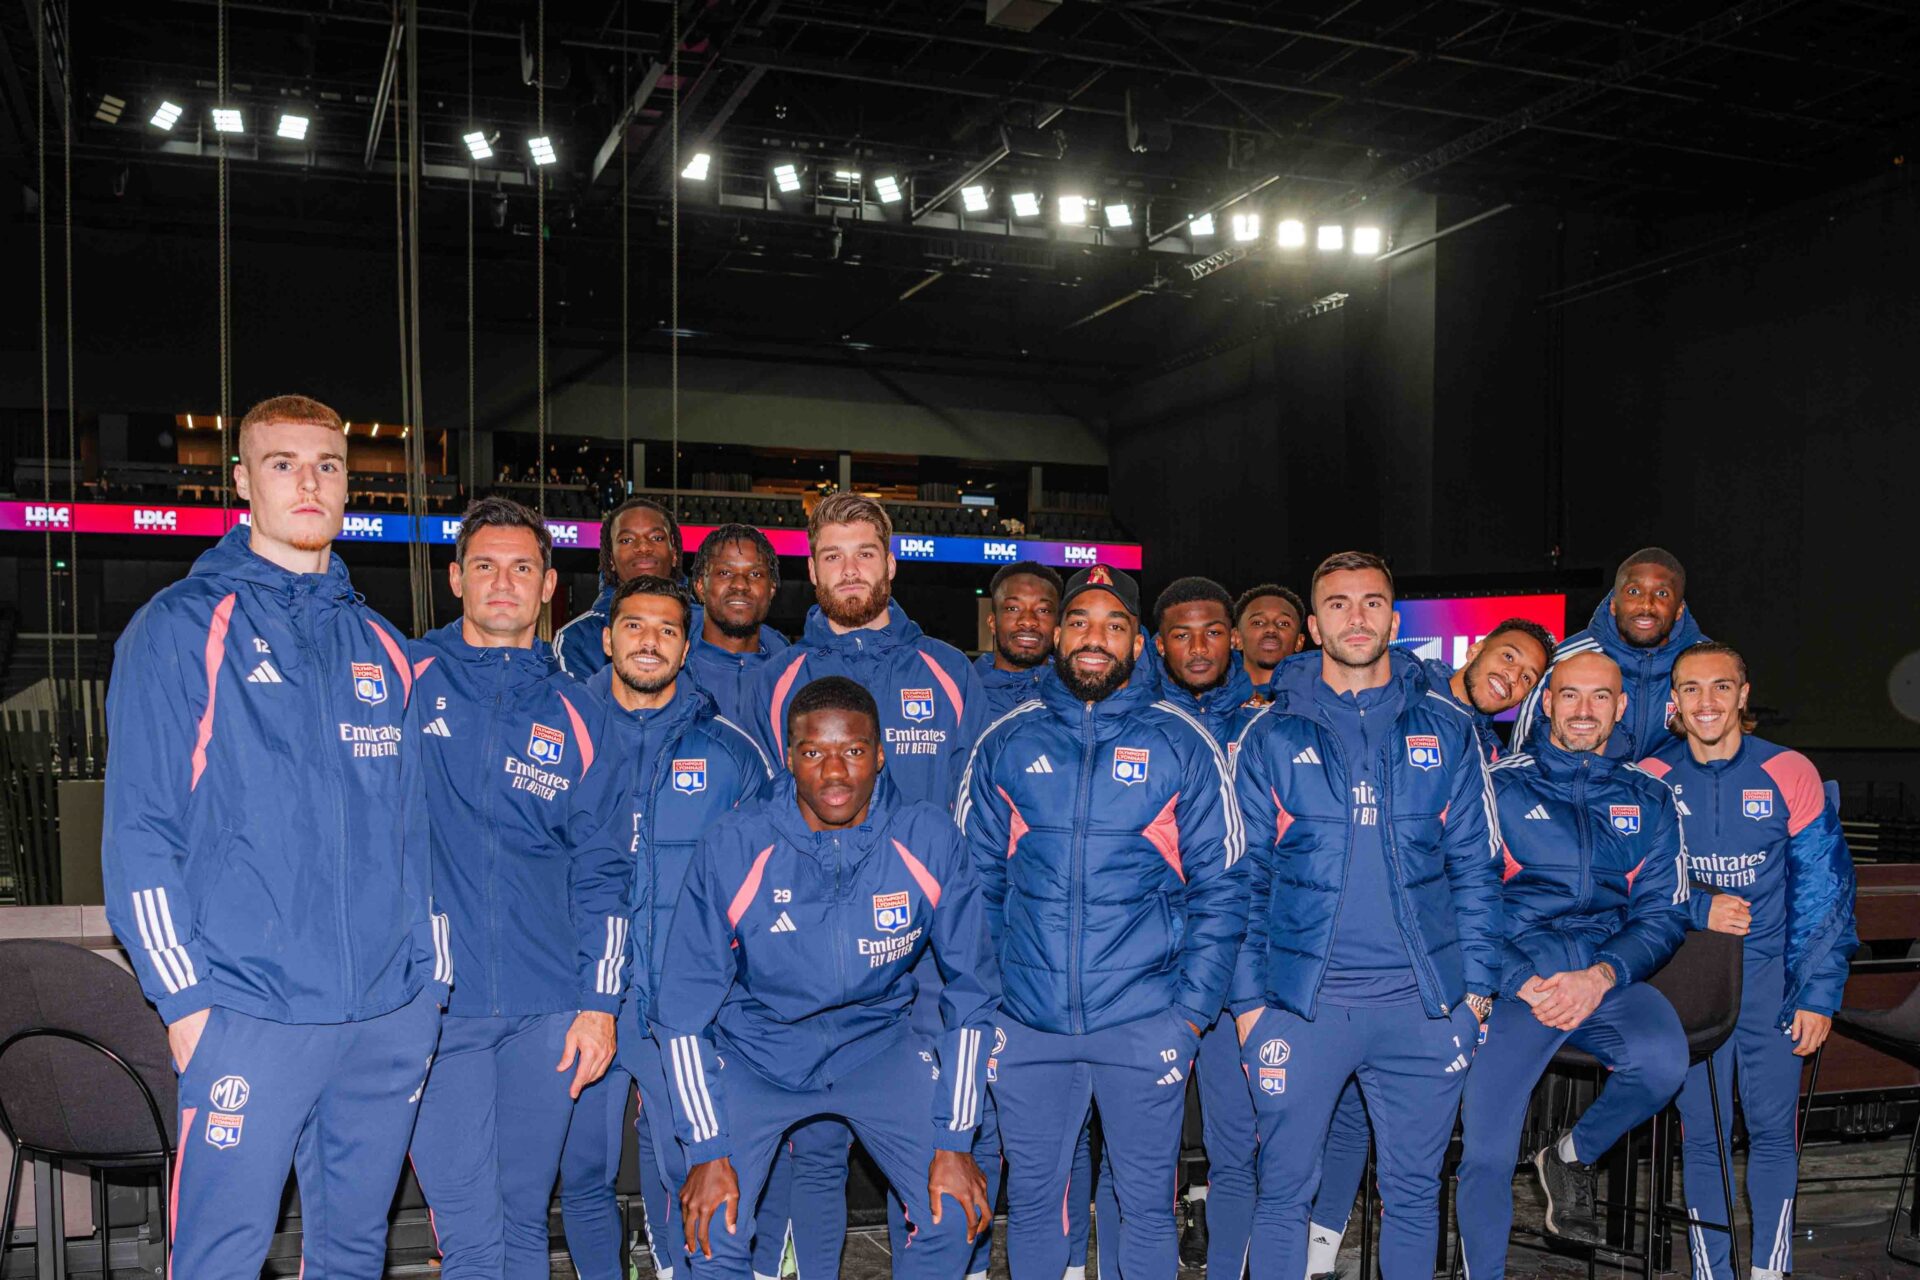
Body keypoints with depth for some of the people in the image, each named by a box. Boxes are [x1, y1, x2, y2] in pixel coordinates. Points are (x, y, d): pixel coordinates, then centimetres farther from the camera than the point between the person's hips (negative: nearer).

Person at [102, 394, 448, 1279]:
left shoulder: (380, 648, 14)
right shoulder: (180, 628, -1)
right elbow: (139, 829, -5)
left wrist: (431, 976, 11)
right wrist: (183, 995, -10)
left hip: (393, 1013, 5)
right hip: (251, 1014, -4)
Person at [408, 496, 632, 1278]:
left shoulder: (570, 717, 10)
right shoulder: (406, 681, 2)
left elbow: (601, 871, 10)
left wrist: (599, 1003, 4)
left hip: (546, 1007, 3)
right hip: (430, 1002, -2)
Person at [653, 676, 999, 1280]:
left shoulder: (930, 840, -17)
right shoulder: (731, 849, -20)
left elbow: (970, 991, -8)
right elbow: (683, 1009, -12)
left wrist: (954, 1140, -9)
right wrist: (708, 1148, -14)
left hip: (876, 1042, 1)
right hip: (756, 1048, -1)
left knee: (957, 1214, -11)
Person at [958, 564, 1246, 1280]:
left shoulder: (1182, 744, 1)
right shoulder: (1005, 744, 5)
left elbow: (1219, 884, 1)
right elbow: (974, 882, 8)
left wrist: (1193, 1006, -5)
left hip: (1144, 1022, -1)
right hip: (1028, 1022, 2)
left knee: (1146, 1203, 11)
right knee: (1031, 1201, 13)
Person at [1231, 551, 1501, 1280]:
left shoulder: (1447, 729, 6)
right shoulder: (1271, 735, 3)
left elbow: (1475, 865, 8)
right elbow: (1245, 876, 3)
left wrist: (1476, 984, 1)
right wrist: (1247, 997, -3)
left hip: (1423, 1004, 1)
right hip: (1300, 1001, -1)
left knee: (1414, 1191, 12)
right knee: (1283, 1191, 6)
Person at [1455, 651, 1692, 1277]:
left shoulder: (1650, 799, 15)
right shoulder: (1501, 786, 7)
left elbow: (1663, 914, 9)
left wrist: (1600, 977, -9)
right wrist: (1525, 984, -12)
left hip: (1610, 978, 2)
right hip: (1513, 978, -2)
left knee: (1663, 1060, -30)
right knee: (1486, 1154, -12)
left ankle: (1572, 1155, 0)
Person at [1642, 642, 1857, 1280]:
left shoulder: (1789, 773, -5)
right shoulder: (1650, 781, -3)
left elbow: (1823, 890, -1)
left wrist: (1818, 992, -4)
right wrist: (1698, 911, -15)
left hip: (1771, 974, 0)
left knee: (1772, 1128, 1)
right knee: (1701, 1133, 4)